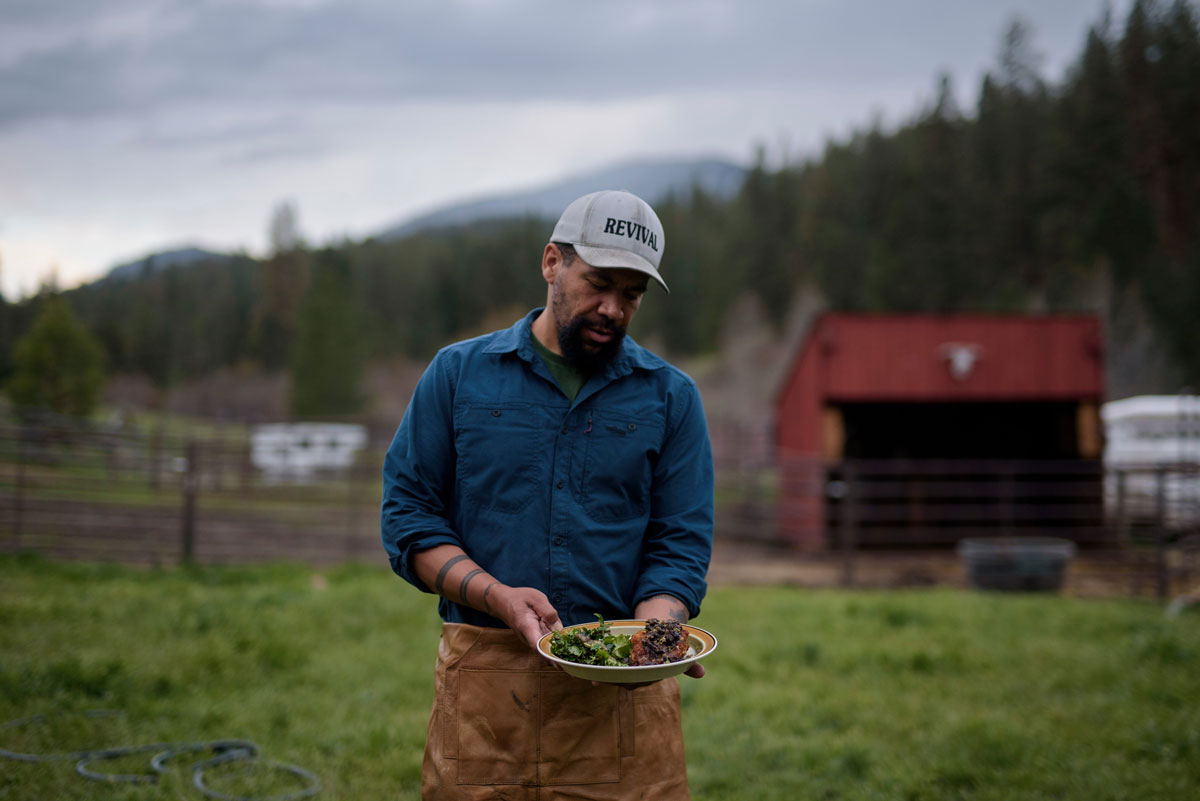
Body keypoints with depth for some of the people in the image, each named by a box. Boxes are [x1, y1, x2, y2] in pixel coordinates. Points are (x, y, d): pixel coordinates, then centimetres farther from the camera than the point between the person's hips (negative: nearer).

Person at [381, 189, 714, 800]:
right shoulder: (458, 373, 6)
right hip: (483, 688, 0)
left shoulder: (670, 397, 7)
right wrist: (499, 598, -13)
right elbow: (408, 515, 2)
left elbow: (680, 545, 3)